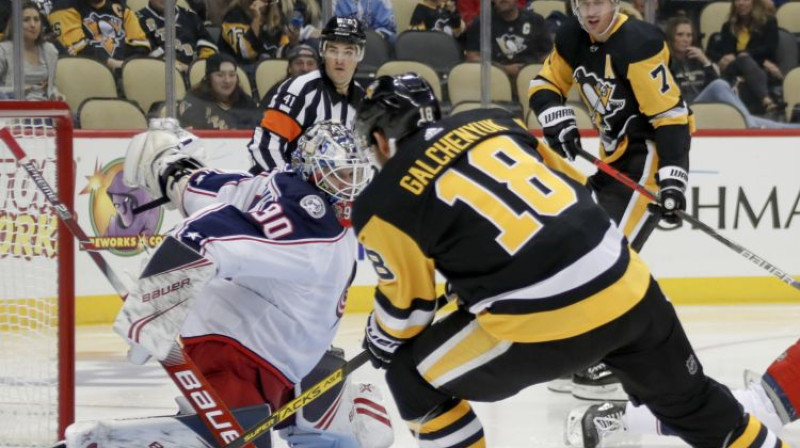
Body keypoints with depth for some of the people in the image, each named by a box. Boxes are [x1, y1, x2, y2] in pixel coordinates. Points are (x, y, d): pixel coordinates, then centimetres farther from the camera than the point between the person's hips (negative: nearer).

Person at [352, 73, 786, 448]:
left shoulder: (384, 203, 1)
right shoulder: (490, 121, 16)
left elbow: (406, 305, 8)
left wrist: (380, 343, 30)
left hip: (542, 321, -6)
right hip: (626, 286, 6)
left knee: (413, 377, 14)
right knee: (687, 397, 27)